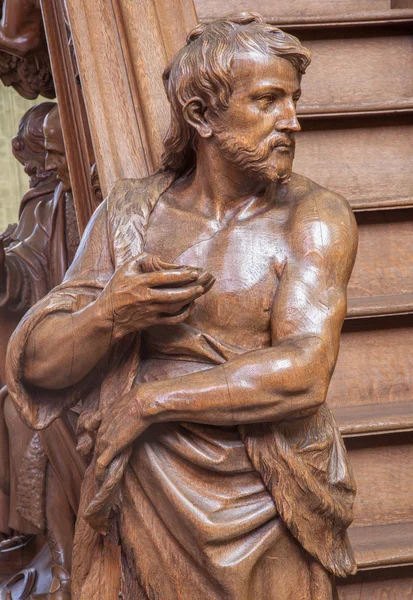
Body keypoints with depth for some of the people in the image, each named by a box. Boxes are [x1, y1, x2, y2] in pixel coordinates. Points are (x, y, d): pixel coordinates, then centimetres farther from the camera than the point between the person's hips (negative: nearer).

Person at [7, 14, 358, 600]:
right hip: (148, 503, 2)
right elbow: (36, 362, -2)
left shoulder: (313, 217, -7)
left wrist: (147, 400, -16)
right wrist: (109, 316, -23)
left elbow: (304, 372, -21)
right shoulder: (129, 214, 1)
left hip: (266, 526, -2)